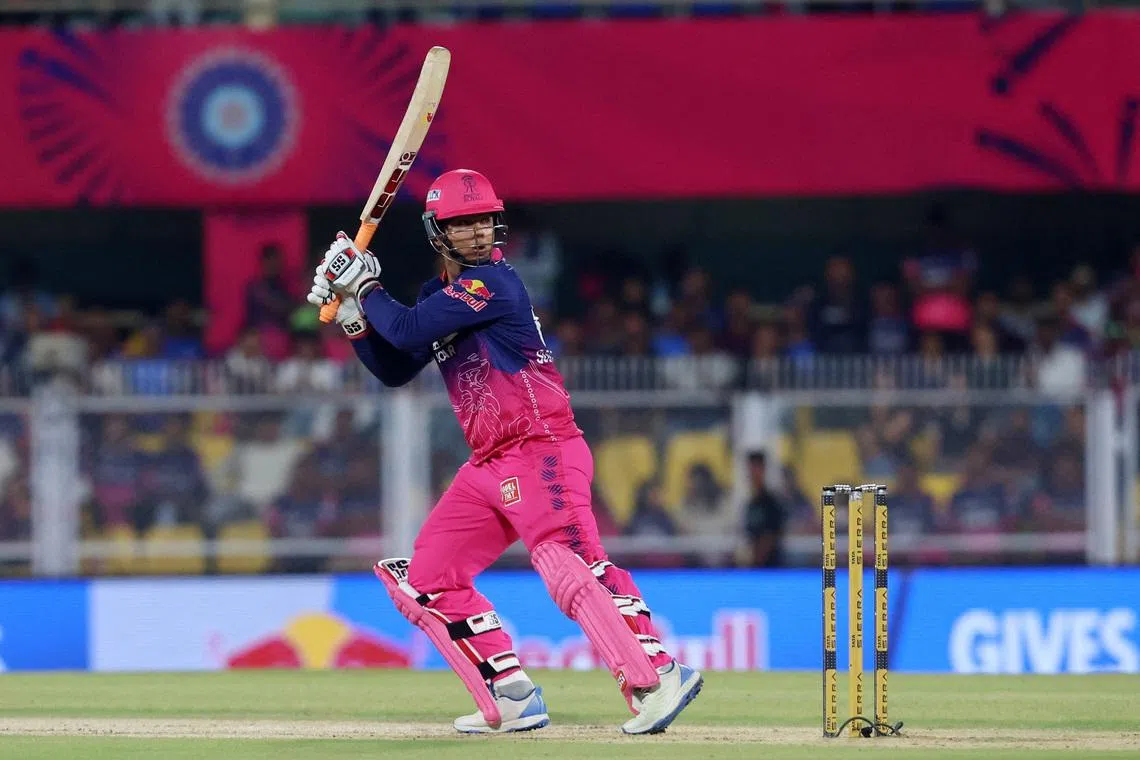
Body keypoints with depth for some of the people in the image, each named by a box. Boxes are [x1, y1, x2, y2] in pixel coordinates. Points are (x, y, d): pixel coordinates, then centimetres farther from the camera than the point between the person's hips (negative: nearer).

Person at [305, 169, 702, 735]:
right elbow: (395, 370, 19)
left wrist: (365, 287, -3)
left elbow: (408, 331, -18)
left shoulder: (492, 282, -11)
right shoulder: (439, 294, 16)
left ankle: (656, 678, -37)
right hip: (487, 469, 10)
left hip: (541, 451, -10)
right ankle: (513, 699, 9)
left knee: (569, 566, -26)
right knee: (427, 578, 9)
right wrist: (352, 312, 7)